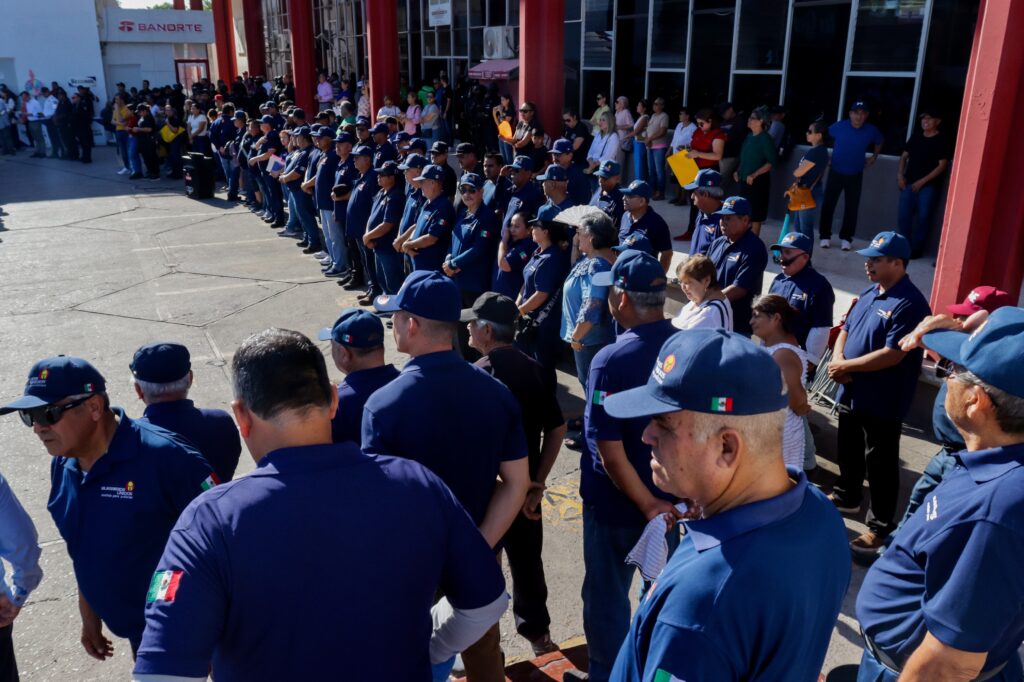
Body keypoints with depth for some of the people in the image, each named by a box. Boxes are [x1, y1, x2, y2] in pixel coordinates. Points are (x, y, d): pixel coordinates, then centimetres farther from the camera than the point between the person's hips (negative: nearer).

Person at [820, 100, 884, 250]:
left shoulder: (871, 130, -7)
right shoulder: (839, 127, -12)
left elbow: (879, 142, 15)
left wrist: (874, 156, 10)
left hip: (855, 175, 1)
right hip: (835, 172, -1)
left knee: (852, 207, 3)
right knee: (828, 204, -2)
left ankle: (846, 238, 13)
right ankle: (825, 236, 8)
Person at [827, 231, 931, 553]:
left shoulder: (910, 303, -20)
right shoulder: (869, 294, 8)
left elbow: (893, 354, -26)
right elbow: (846, 329, 13)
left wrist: (847, 365, -19)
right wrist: (838, 359, -7)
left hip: (883, 401, -8)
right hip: (852, 393, 9)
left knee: (880, 463, 3)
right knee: (848, 450, 23)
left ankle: (880, 526, 15)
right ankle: (846, 497, 44)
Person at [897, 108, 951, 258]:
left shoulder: (942, 140, -5)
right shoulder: (916, 136, 10)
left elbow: (942, 166, -9)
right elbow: (904, 156, 17)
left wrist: (922, 181, -14)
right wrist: (900, 174, 1)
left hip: (929, 186, -4)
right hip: (909, 183, 5)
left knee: (923, 217, -3)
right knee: (904, 215, 2)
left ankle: (917, 248, 5)